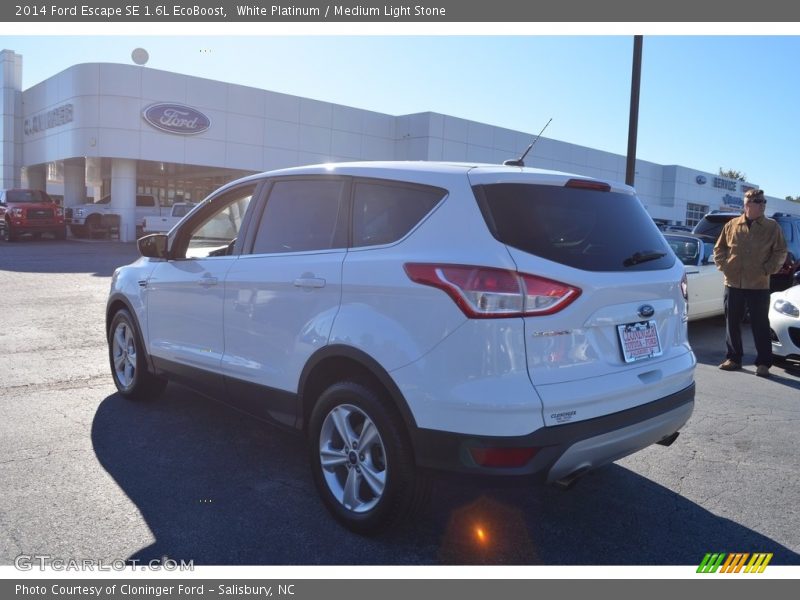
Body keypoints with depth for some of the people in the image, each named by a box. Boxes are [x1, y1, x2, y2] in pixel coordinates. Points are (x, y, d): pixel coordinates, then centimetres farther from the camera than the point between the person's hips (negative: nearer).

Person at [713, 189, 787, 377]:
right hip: (733, 284, 2)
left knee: (760, 325, 1)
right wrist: (724, 266, 1)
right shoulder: (732, 225, 5)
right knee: (732, 323, 9)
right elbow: (719, 248, 13)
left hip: (758, 285, -2)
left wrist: (768, 270, -6)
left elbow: (780, 252, 3)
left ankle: (763, 363, 9)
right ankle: (733, 358, 21)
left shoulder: (772, 227, 1)